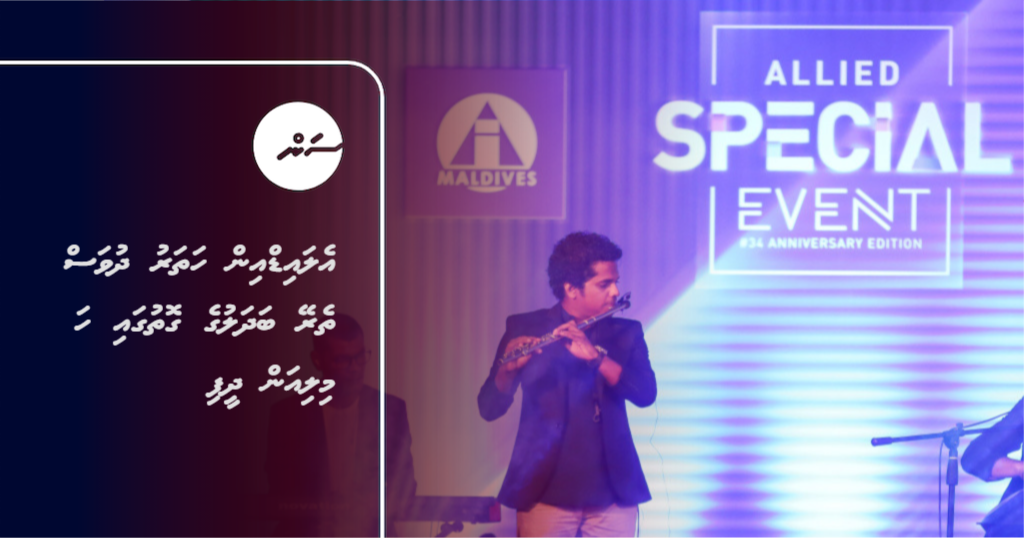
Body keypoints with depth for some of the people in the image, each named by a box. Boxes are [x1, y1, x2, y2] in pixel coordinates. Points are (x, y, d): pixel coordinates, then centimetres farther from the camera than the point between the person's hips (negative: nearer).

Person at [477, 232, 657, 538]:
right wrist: (509, 368, -23)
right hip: (546, 494, -2)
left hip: (614, 495, 2)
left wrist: (594, 355, -21)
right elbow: (489, 409, -3)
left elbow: (646, 393, -7)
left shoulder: (626, 333, 9)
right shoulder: (524, 329, 3)